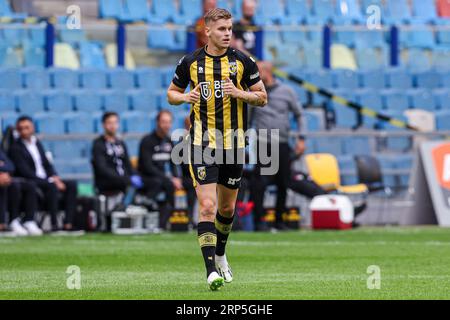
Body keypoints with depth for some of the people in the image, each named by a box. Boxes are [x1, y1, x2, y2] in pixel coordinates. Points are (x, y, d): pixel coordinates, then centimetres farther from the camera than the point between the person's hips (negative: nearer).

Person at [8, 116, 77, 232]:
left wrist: (55, 178, -3)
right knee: (51, 186, -35)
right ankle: (54, 225, -38)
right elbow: (25, 172, -15)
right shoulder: (16, 148, -6)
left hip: (46, 180, 8)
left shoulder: (37, 143, 18)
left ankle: (68, 224, -23)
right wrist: (50, 181, -20)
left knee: (72, 185, -13)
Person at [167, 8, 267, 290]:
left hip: (233, 143, 2)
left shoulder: (243, 61, 0)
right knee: (208, 206, -14)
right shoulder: (190, 62, 0)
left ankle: (220, 255, 39)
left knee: (227, 207, 13)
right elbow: (172, 93, 13)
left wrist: (239, 93, -14)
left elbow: (262, 97, 5)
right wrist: (185, 97, -10)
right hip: (202, 144, -2)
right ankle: (211, 271, -17)